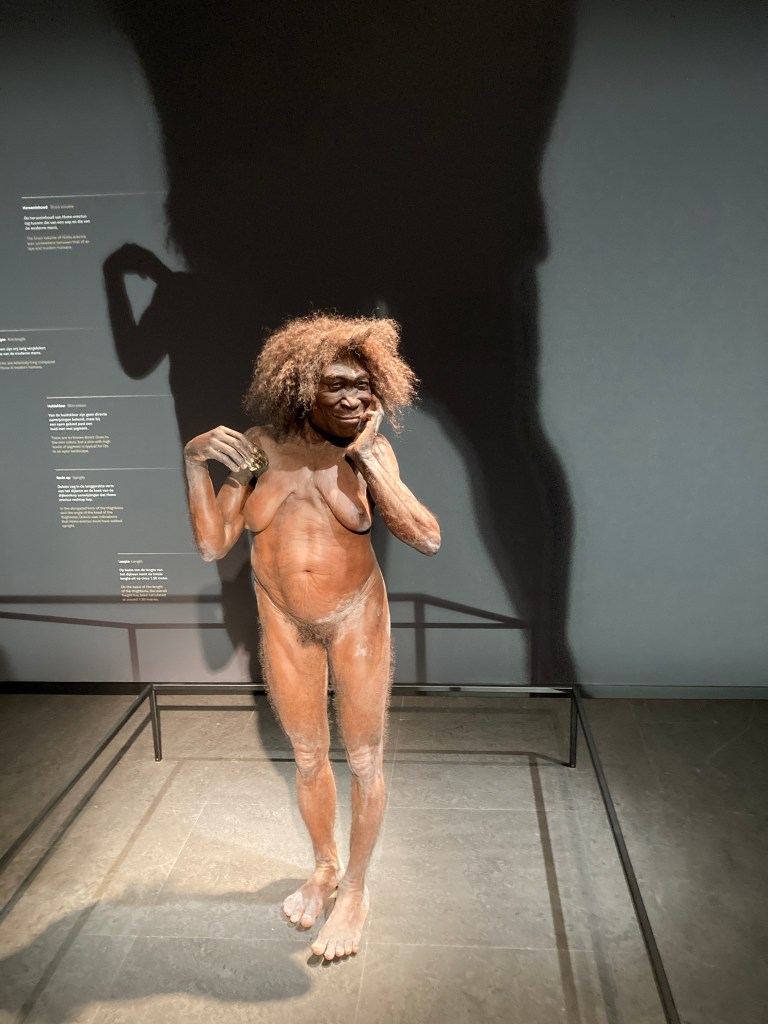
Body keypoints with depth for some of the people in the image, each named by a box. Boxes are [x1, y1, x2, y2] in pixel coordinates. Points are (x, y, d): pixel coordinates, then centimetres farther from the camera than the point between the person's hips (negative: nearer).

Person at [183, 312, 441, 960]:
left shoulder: (370, 451, -15)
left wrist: (370, 460, -29)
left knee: (364, 761, 10)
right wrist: (194, 461, -24)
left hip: (357, 617, -2)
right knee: (307, 756, 19)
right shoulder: (261, 448, -12)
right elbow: (213, 545, -13)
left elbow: (427, 538, -24)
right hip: (285, 623, 2)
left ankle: (355, 888, 35)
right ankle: (325, 867, 45)